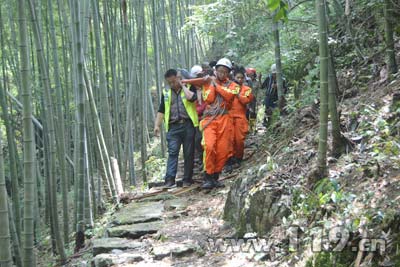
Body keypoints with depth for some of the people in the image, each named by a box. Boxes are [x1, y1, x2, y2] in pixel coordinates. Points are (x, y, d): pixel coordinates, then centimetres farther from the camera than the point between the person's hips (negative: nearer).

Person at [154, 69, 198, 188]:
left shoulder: (189, 88, 7)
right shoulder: (166, 92, 16)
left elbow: (191, 97, -17)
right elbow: (161, 110, 15)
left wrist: (183, 85, -5)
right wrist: (157, 125, 6)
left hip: (188, 125, -2)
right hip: (173, 126, 2)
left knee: (189, 153, 1)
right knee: (172, 152, -9)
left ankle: (187, 179, 7)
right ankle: (170, 179, -15)